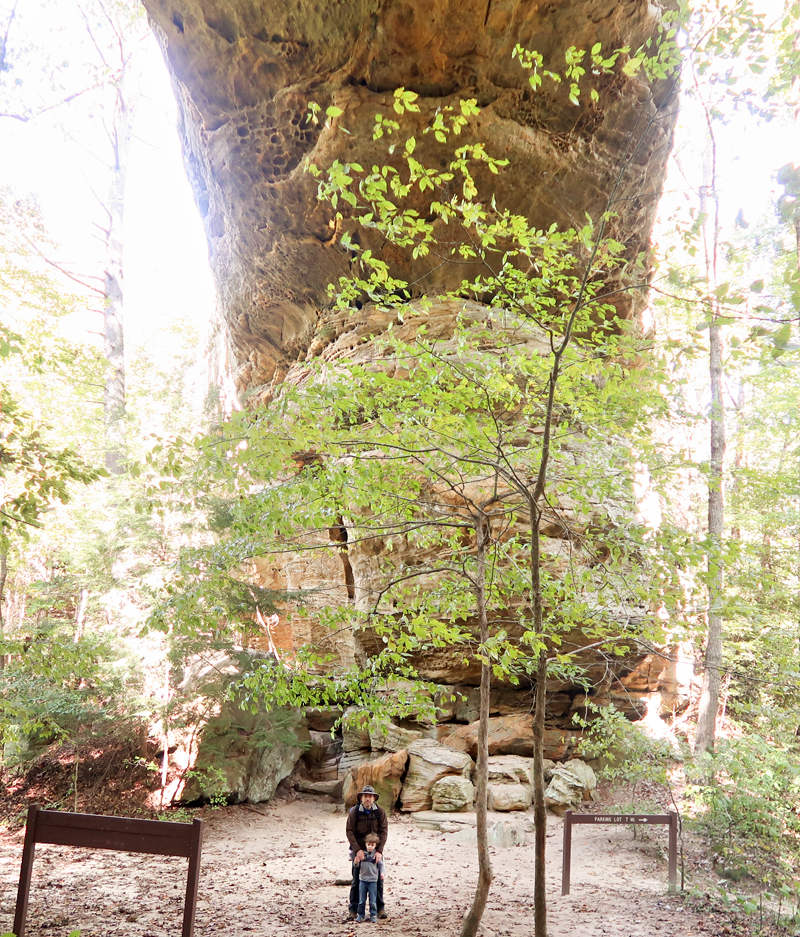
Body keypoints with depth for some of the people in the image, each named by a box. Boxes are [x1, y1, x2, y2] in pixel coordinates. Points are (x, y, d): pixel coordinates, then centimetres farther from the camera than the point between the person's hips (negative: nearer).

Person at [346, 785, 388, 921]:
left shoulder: (380, 812, -6)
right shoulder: (354, 812, -10)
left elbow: (383, 831, -7)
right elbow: (349, 831, -10)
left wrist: (379, 851, -16)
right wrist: (357, 850, -19)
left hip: (375, 850, 1)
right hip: (358, 850, -1)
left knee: (378, 880, 5)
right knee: (356, 881, 2)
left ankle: (379, 908, 19)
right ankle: (353, 910, 13)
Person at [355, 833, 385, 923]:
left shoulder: (377, 855, -3)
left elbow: (381, 864, 2)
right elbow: (357, 865, 8)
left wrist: (382, 872, -13)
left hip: (373, 880, -2)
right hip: (362, 879, 2)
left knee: (373, 900, 3)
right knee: (361, 900, 8)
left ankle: (373, 915, 16)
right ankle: (360, 915, 20)